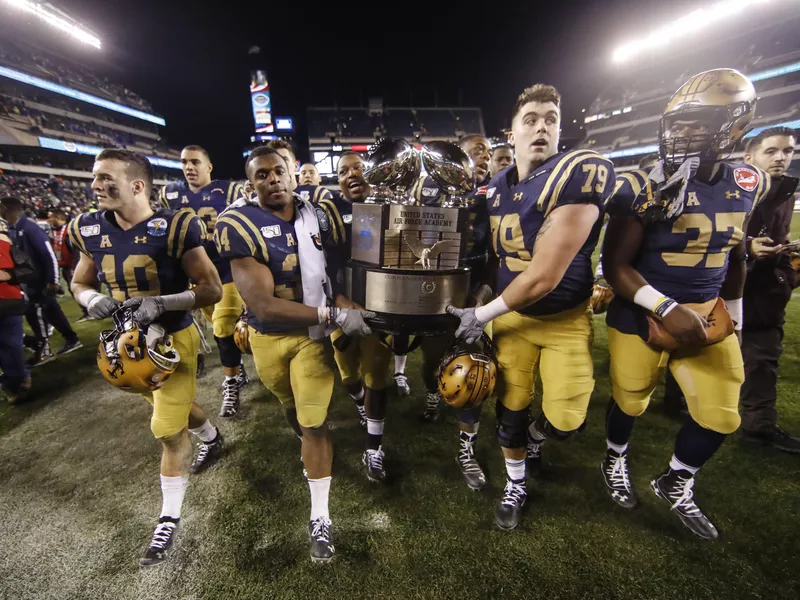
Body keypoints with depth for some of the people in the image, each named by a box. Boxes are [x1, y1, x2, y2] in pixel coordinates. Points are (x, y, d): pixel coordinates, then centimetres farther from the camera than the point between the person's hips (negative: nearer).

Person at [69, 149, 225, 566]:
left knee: (168, 430, 0)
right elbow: (79, 283, 12)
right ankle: (211, 437, 56)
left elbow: (212, 290, -18)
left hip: (173, 338, -6)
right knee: (175, 408, 25)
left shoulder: (173, 228, -20)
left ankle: (169, 521, 20)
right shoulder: (90, 229, -2)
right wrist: (93, 299, -12)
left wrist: (162, 303, -32)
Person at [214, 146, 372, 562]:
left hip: (313, 332, 1)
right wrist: (335, 315, -31)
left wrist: (345, 302, -18)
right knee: (291, 406, 25)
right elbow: (263, 305, -28)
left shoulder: (318, 216, -5)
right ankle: (307, 437, 60)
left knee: (315, 422, 1)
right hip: (268, 336, 0)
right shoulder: (239, 226, -20)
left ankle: (319, 518, 18)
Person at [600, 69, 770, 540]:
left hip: (707, 315, 6)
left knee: (721, 416, 11)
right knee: (631, 401, 12)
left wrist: (733, 317, 19)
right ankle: (615, 461, 43)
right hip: (642, 316, -5)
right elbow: (615, 264, -18)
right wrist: (668, 310, -27)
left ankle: (676, 485, 37)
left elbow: (735, 256, 15)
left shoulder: (748, 185, 2)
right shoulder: (649, 187, -17)